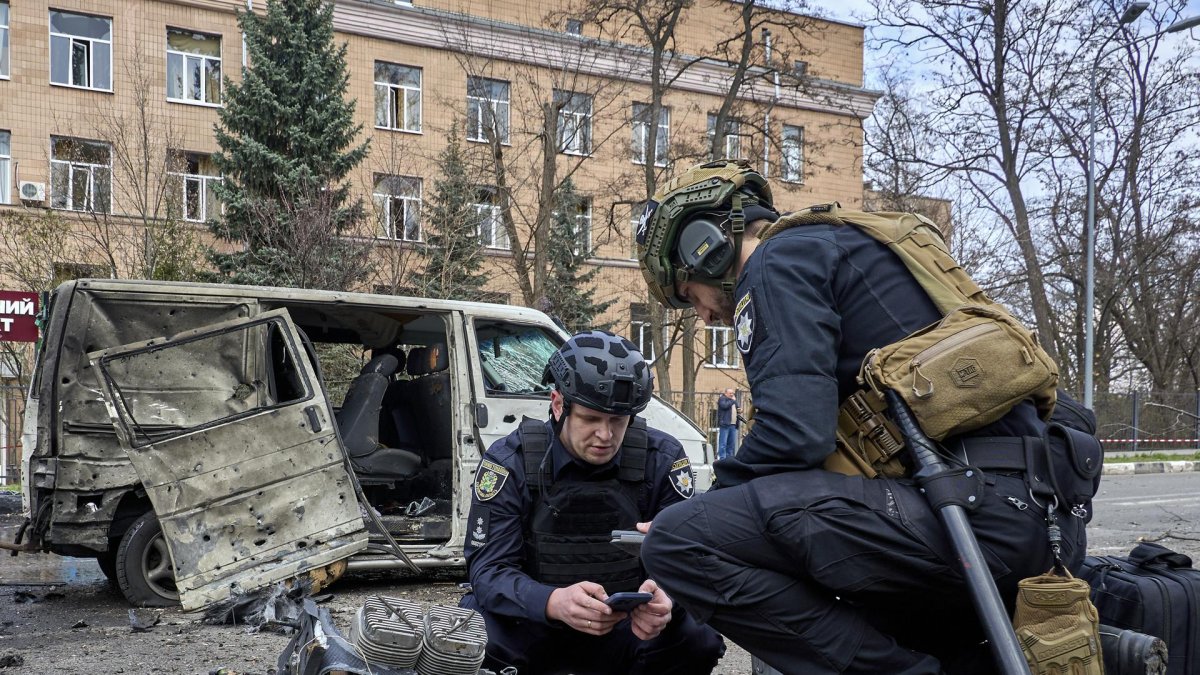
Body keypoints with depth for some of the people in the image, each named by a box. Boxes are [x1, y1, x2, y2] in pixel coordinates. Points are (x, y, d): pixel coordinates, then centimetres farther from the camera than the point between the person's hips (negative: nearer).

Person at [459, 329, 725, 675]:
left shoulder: (662, 459, -6)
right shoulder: (510, 461, -11)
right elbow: (489, 570, -17)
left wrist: (664, 599, -36)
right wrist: (554, 603, -40)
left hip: (625, 629, 2)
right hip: (531, 626, -1)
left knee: (699, 639, -28)